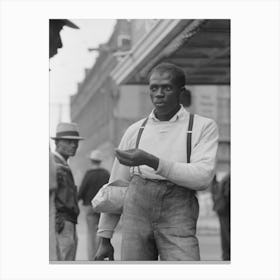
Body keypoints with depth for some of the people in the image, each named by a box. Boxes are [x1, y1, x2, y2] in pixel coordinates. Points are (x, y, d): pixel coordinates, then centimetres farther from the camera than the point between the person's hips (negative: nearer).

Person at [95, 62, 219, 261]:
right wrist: (104, 239, 17)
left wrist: (151, 161, -18)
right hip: (137, 213, 3)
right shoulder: (135, 131, 15)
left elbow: (203, 177, -10)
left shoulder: (204, 127, 6)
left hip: (177, 218, -3)